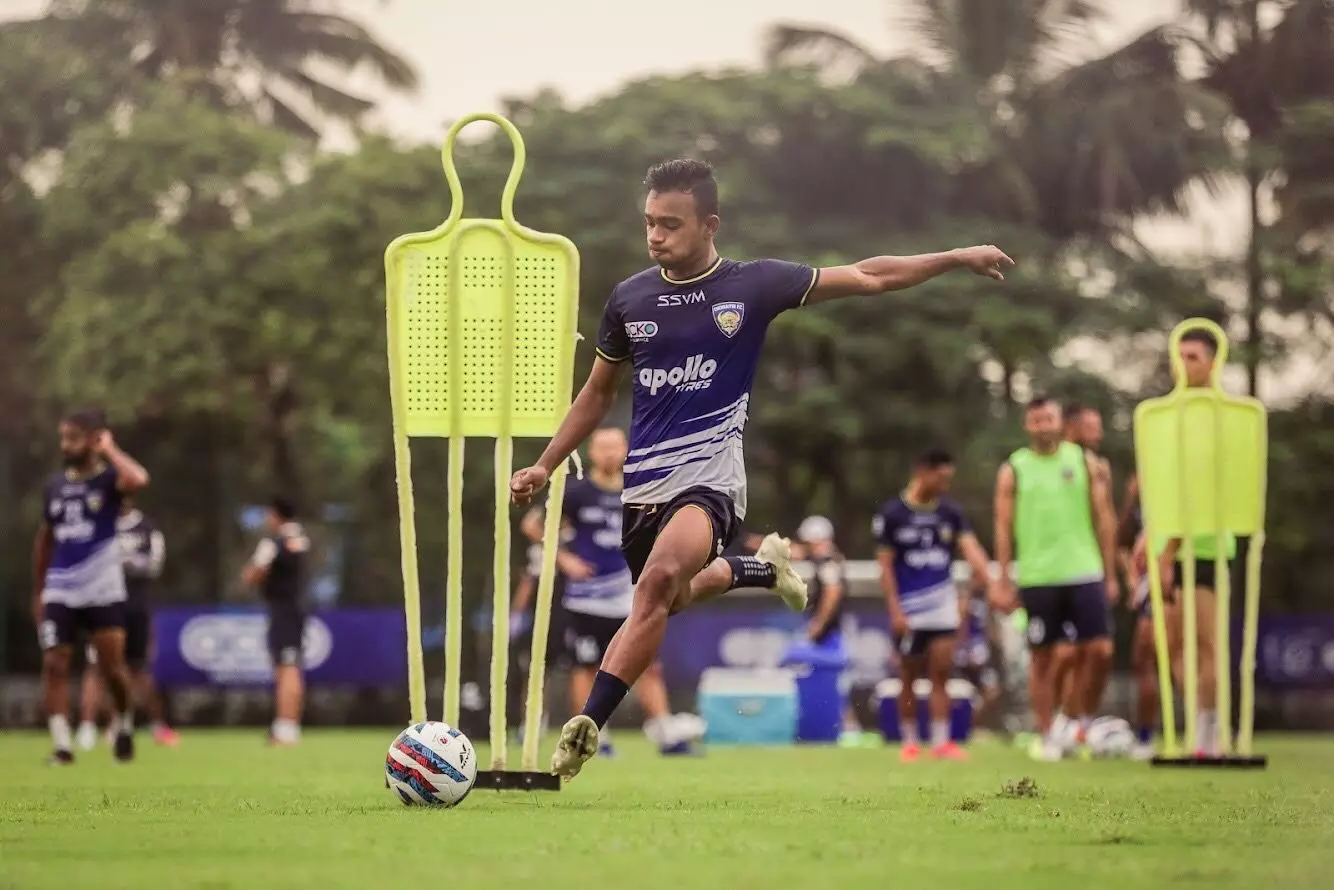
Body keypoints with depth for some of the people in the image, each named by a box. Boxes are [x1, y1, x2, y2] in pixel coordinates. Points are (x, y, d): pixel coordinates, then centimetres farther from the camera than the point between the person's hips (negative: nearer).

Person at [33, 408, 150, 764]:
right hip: (60, 592, 4)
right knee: (55, 665, -5)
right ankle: (61, 745, -3)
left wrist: (109, 449, -16)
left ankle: (124, 723, 26)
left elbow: (138, 480, -32)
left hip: (103, 591, -4)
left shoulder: (109, 479, -6)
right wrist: (37, 593, 18)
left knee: (112, 667, -2)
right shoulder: (55, 486, 9)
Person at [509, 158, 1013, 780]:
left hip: (710, 473, -5)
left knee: (660, 578, -30)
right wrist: (544, 466, 16)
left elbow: (868, 277, 2)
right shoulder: (628, 299, 6)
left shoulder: (753, 285, -3)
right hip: (643, 481, 5)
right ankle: (760, 568, 47)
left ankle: (586, 726, -30)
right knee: (671, 600, 16)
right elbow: (597, 393, 20)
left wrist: (956, 258, -2)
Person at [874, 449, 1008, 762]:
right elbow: (886, 566, -3)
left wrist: (991, 586, -24)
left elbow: (972, 549, -9)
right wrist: (895, 610, -10)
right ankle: (910, 742, 18)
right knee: (909, 677, 7)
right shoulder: (891, 514, -4)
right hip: (909, 611, -2)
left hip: (943, 606, 2)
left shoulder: (951, 512, 3)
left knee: (941, 674, -3)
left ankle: (941, 742, 0)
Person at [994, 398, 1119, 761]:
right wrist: (1004, 581, -3)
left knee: (1098, 649, -7)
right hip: (1037, 577, -1)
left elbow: (1104, 519, 9)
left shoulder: (1084, 462, 8)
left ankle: (1086, 719, 14)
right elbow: (1004, 527, 4)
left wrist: (1110, 574, 5)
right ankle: (1047, 735, 11)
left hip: (1084, 572, 1)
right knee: (1042, 657, 3)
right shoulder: (1013, 470, 5)